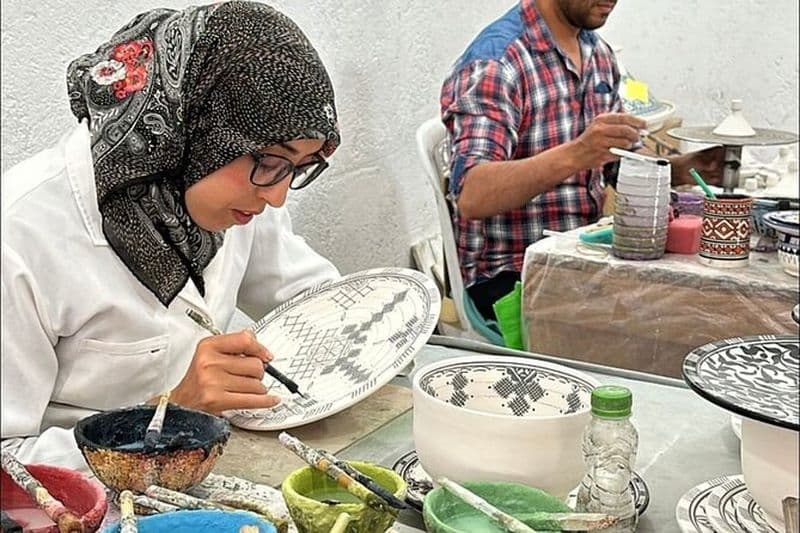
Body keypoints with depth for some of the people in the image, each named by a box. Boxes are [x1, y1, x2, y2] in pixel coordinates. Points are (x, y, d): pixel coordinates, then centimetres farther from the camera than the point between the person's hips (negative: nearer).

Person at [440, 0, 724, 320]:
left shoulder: (598, 53, 10)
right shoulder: (495, 61, -16)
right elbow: (470, 196, -30)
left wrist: (680, 170, -1)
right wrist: (574, 155, -43)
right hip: (508, 277, -8)